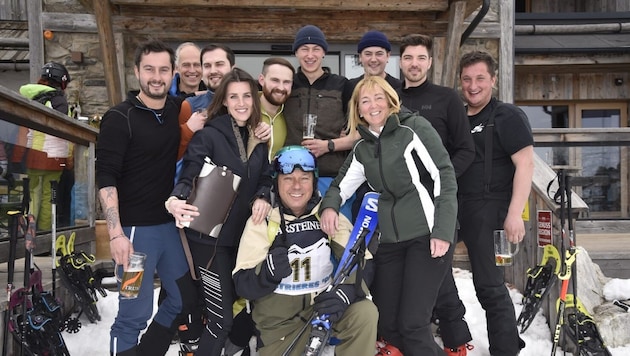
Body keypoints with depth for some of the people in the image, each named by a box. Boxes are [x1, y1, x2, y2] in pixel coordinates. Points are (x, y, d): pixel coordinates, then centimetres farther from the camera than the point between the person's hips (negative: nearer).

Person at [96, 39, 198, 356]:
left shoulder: (176, 110, 7)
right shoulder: (119, 118, -9)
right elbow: (105, 178, -14)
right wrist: (116, 233, -22)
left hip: (170, 223, 7)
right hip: (135, 229, -7)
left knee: (185, 299, 16)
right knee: (135, 314, -4)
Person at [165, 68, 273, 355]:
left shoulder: (257, 139, 7)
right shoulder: (208, 135, -12)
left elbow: (264, 179, 11)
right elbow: (188, 178, -21)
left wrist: (262, 198, -12)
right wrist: (175, 201, -42)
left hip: (243, 235, 6)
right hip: (210, 236, -6)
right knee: (221, 317, -3)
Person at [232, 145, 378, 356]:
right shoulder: (261, 221, -9)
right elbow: (242, 283, -13)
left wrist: (348, 290, -30)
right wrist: (267, 272, -36)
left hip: (323, 304, 1)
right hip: (279, 317, 0)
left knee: (365, 313, -24)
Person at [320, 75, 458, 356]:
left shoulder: (413, 128, -3)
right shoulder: (362, 149, 14)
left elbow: (445, 178, -8)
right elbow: (340, 186, 18)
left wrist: (443, 231, -15)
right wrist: (329, 206, -6)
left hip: (427, 235, -6)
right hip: (388, 241, 6)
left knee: (412, 323, -9)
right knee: (386, 325, 7)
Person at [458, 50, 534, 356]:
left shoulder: (508, 116, -3)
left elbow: (525, 164, -11)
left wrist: (515, 213, -20)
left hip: (490, 209, -6)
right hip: (456, 208, 7)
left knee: (489, 285, -6)